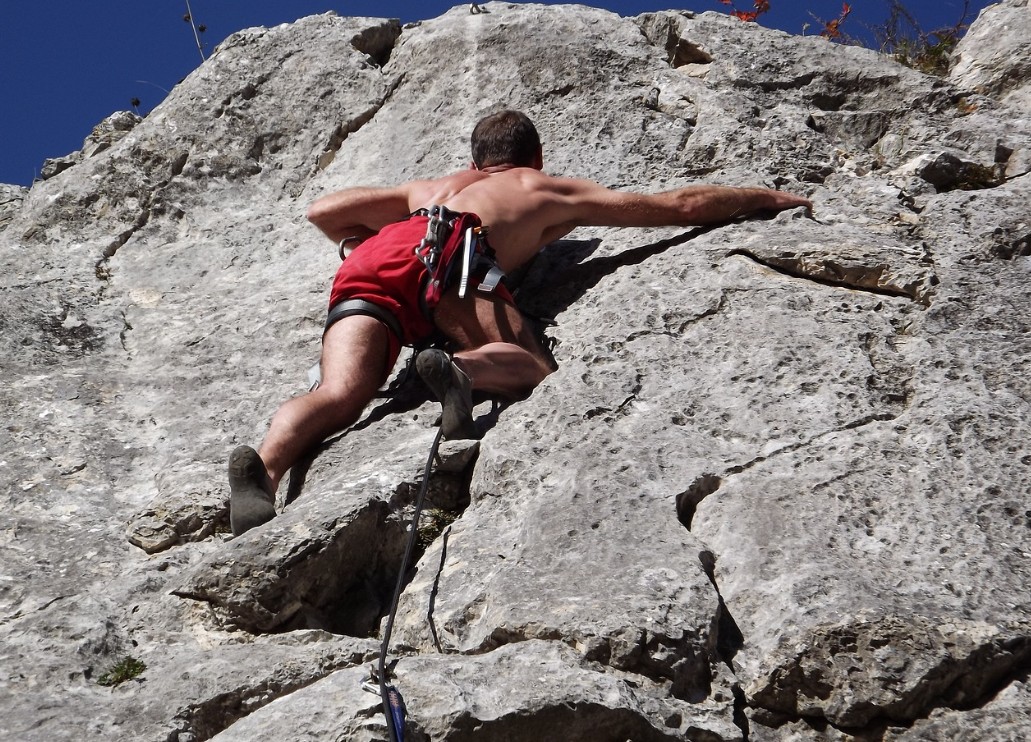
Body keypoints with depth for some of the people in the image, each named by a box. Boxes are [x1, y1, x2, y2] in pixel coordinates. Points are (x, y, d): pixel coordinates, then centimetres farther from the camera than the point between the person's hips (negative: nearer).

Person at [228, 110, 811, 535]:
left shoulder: (430, 188, 44)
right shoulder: (551, 191, 34)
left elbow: (324, 211, 35)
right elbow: (682, 206, 36)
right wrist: (769, 197, 49)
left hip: (368, 263, 4)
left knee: (341, 394, -15)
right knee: (534, 369, -5)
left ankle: (265, 468, -44)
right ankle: (462, 368, -36)